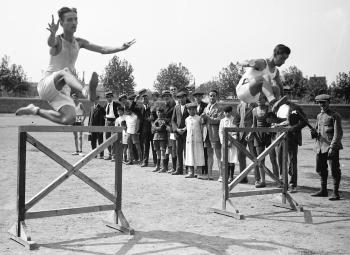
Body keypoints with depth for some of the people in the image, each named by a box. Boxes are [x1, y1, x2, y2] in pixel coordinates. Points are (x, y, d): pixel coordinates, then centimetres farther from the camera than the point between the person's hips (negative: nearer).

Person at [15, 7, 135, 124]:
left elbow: (103, 50, 9)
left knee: (70, 119, -17)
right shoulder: (58, 40, -7)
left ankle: (35, 110, 4)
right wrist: (53, 33, -56)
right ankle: (86, 91, -66)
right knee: (65, 71, -36)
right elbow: (50, 43, -32)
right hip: (46, 86, -6)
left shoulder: (79, 42, 12)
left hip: (63, 90, 6)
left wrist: (122, 48, -5)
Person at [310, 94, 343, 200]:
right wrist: (314, 133, 1)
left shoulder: (334, 116, -7)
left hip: (331, 147, -8)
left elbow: (338, 133, -12)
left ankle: (336, 193, 3)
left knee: (334, 170, -3)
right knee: (320, 169, 13)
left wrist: (332, 147, -19)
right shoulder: (319, 116, 15)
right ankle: (323, 190, 26)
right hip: (320, 146, 8)